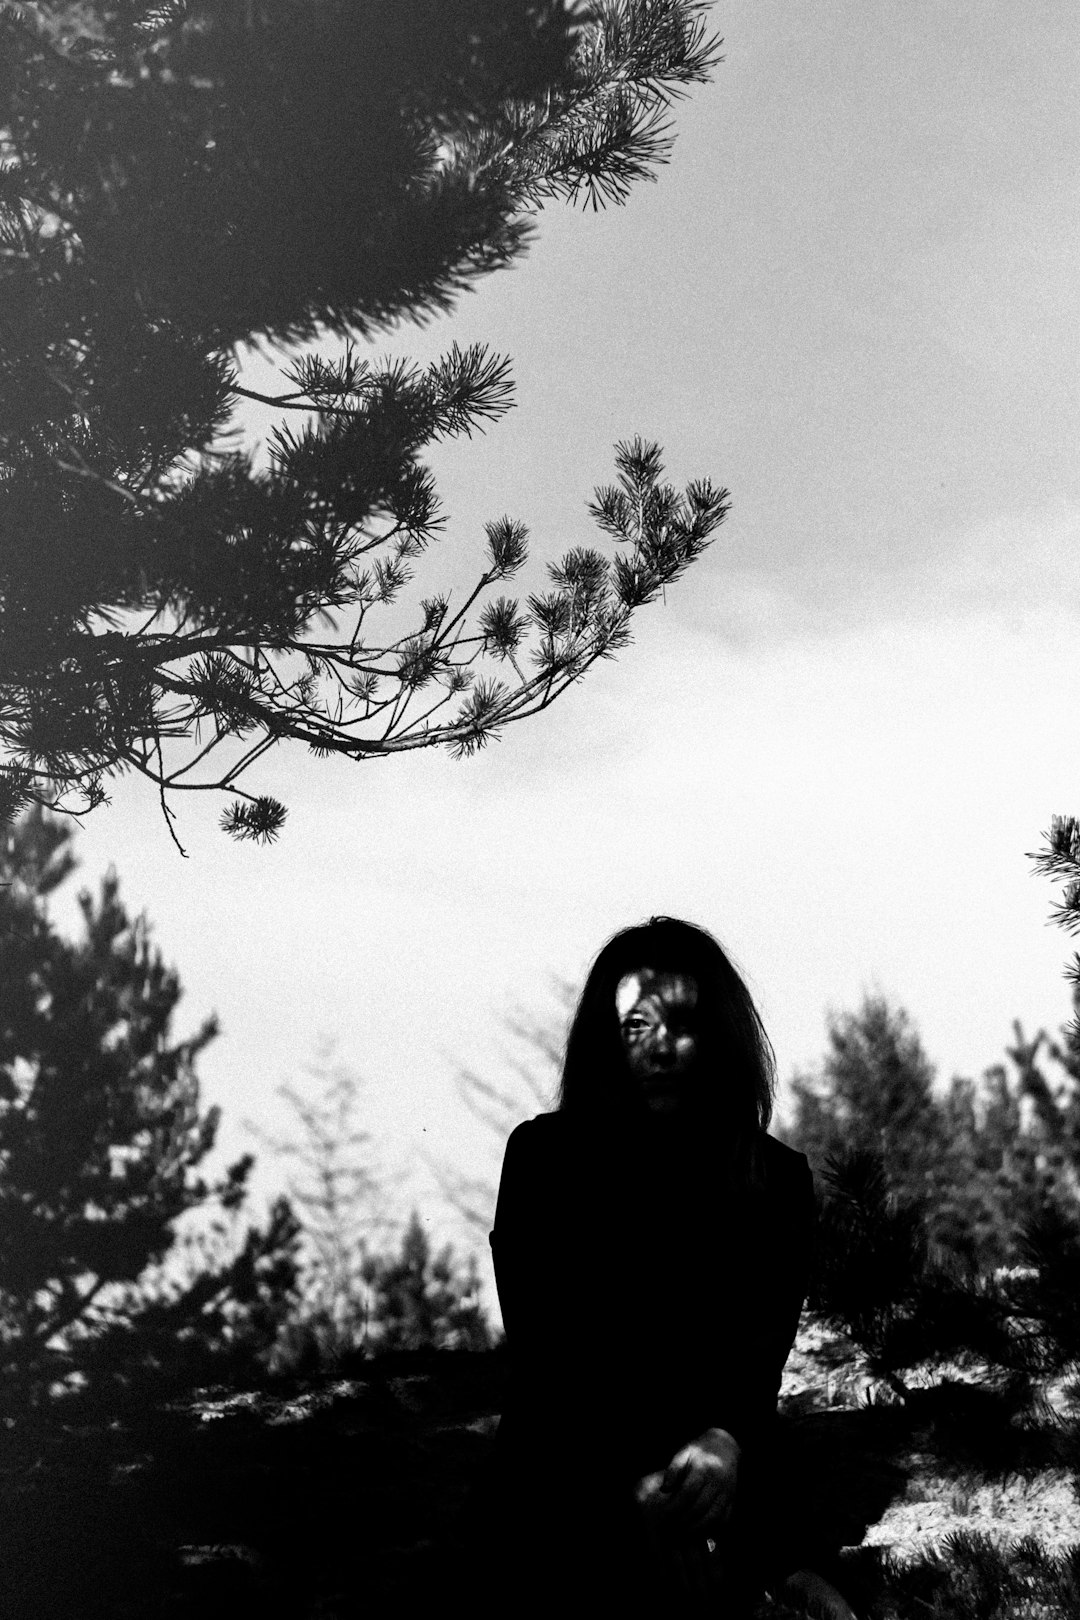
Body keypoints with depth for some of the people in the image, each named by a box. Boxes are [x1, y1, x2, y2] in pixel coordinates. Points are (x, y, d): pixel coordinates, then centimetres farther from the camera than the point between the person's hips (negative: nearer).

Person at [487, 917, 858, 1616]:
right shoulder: (545, 1157, -6)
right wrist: (640, 1480, -27)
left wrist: (726, 1440, -32)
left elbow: (763, 1352, -10)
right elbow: (544, 1346, -13)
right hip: (570, 1501, -1)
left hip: (727, 1504, 1)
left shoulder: (777, 1179, -1)